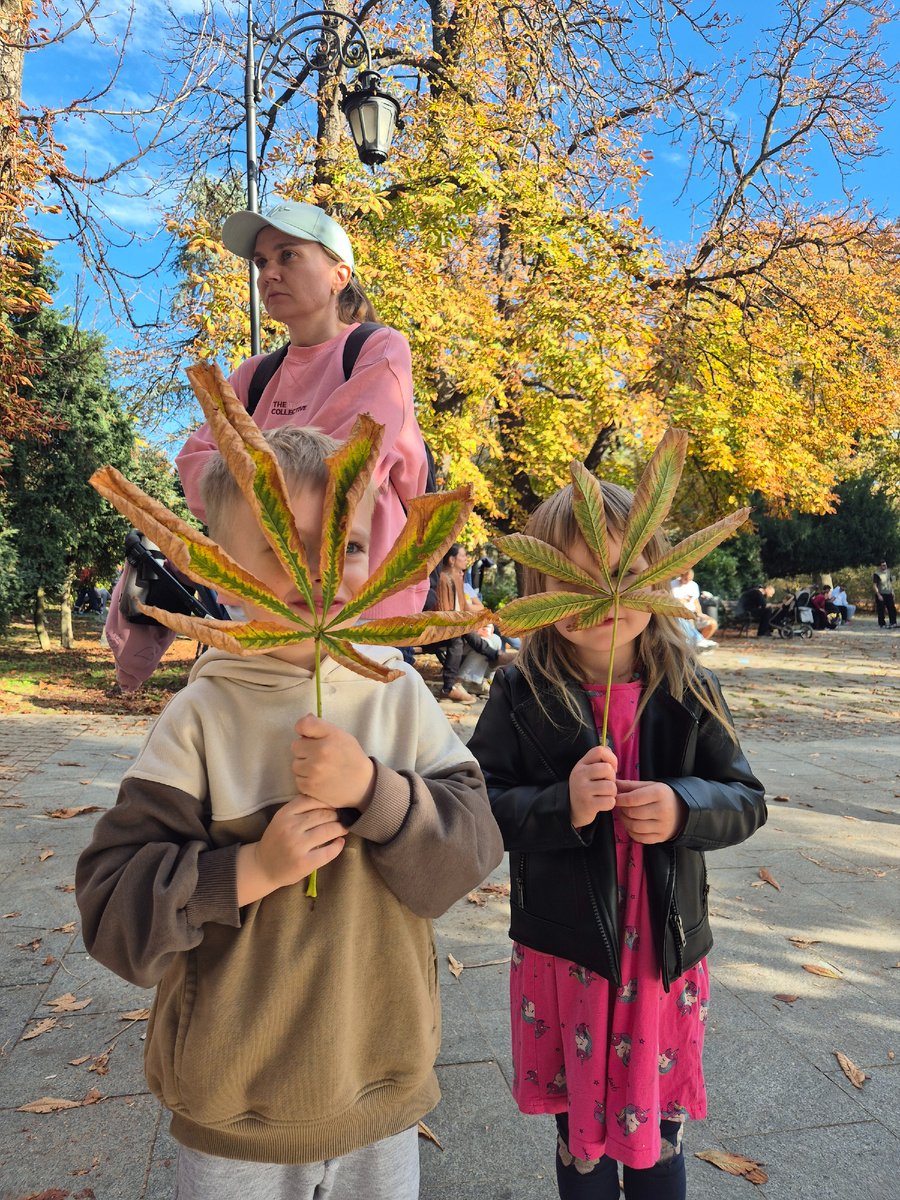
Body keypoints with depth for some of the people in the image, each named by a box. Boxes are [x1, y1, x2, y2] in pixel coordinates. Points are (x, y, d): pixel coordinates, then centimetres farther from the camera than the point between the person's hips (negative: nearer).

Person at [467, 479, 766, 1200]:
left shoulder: (690, 694, -5)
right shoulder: (522, 697, -11)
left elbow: (746, 799, 0)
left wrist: (683, 808, -20)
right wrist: (561, 806, -28)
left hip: (668, 955, 2)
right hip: (564, 955, -1)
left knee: (659, 1137, 22)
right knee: (581, 1139, 19)